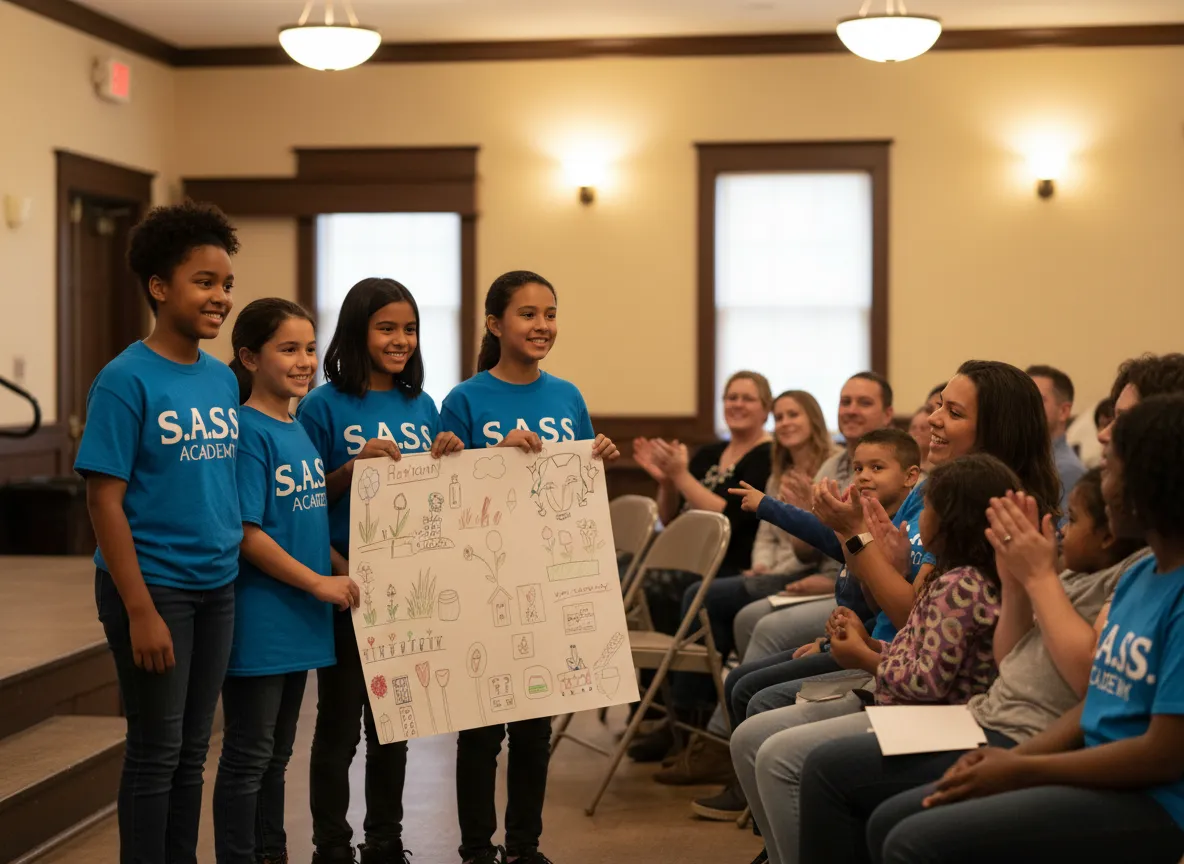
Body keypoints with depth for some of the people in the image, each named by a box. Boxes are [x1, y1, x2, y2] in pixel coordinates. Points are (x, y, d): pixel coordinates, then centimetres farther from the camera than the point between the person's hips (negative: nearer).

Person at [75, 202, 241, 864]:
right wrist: (140, 610, -17)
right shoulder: (126, 380, -12)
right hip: (154, 587, -6)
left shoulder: (224, 380, 7)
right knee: (156, 752, 4)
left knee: (193, 751, 14)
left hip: (217, 586, 6)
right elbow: (105, 501, -14)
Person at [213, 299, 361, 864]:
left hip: (297, 622, 8)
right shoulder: (248, 432, -14)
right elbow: (246, 533, -19)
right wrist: (319, 582, -16)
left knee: (276, 755, 17)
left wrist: (348, 569, 5)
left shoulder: (300, 432, 11)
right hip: (257, 620, -8)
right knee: (248, 758, 1)